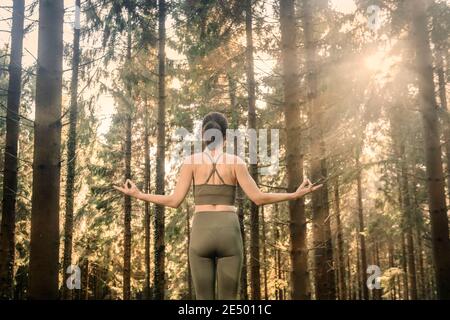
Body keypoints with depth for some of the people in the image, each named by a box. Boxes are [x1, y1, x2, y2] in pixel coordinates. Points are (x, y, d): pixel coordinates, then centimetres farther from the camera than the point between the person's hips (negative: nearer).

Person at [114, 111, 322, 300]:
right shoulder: (235, 162, 3)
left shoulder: (191, 160, 3)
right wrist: (295, 195, 9)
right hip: (229, 233, 0)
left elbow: (174, 201, 0)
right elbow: (258, 198, -1)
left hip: (201, 234, 0)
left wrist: (137, 194, 13)